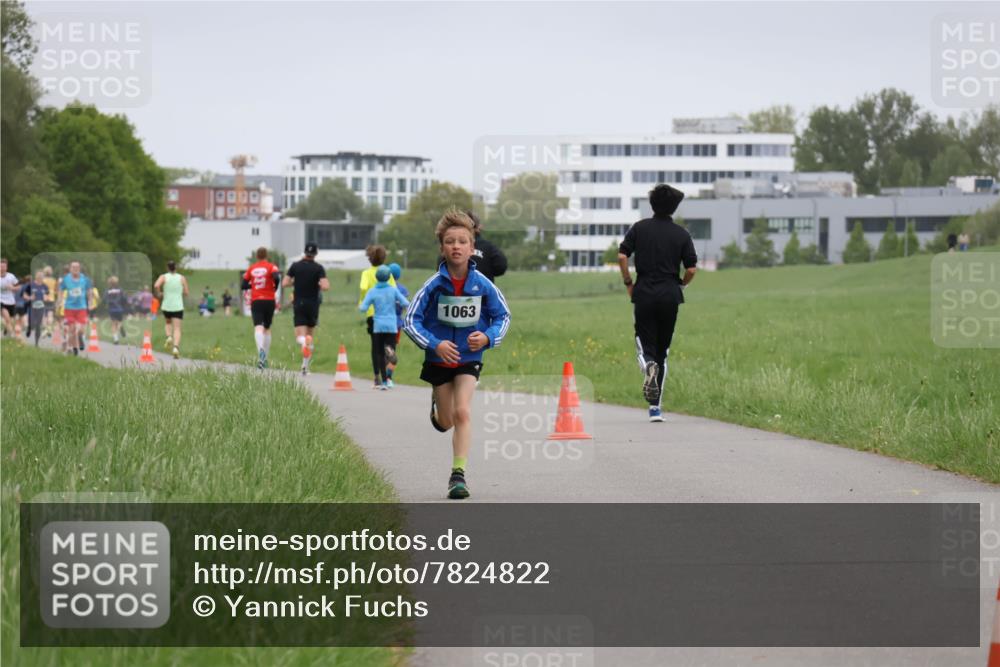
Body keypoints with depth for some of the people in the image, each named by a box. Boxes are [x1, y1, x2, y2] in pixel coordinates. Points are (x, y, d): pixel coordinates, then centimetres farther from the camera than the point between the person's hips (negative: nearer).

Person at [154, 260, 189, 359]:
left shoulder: (163, 277, -2)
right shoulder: (182, 278, 1)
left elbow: (156, 285, -20)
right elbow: (186, 292, 2)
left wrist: (159, 294, -1)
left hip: (166, 306, 1)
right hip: (178, 307, -1)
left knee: (167, 323, 28)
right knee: (177, 329, -4)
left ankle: (169, 337, 0)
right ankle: (176, 347, -27)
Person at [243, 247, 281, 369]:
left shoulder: (251, 268, 8)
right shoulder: (271, 266, 0)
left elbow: (244, 285, 10)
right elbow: (276, 277, -19)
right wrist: (275, 288, -1)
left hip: (255, 301, 0)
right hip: (269, 301, 0)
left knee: (258, 327, -14)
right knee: (267, 329, 17)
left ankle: (261, 350, -44)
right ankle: (265, 358, 19)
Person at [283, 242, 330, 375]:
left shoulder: (295, 266, -2)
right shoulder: (318, 268, -7)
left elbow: (284, 283, -3)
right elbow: (325, 286, -18)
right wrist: (319, 284, 5)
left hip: (298, 303, 0)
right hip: (313, 304, 0)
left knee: (300, 335, -3)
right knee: (311, 333, 16)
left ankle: (304, 342, -41)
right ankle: (306, 365, 13)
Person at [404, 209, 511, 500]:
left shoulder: (483, 285, -13)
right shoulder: (434, 285, -16)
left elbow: (503, 316, 1)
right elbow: (410, 320, -13)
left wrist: (488, 337, -19)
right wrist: (434, 344, -27)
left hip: (469, 358, -1)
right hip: (439, 358, 1)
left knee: (462, 413, -18)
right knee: (445, 422, 15)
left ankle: (458, 474, -14)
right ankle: (436, 404, 53)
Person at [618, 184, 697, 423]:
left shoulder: (639, 228, 2)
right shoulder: (681, 234, 1)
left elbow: (622, 256, -7)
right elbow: (691, 270, -4)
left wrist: (628, 284, 6)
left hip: (643, 293, -1)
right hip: (669, 295, 1)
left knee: (644, 341, 9)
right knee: (663, 348, 9)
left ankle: (648, 365, -28)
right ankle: (655, 406, 6)